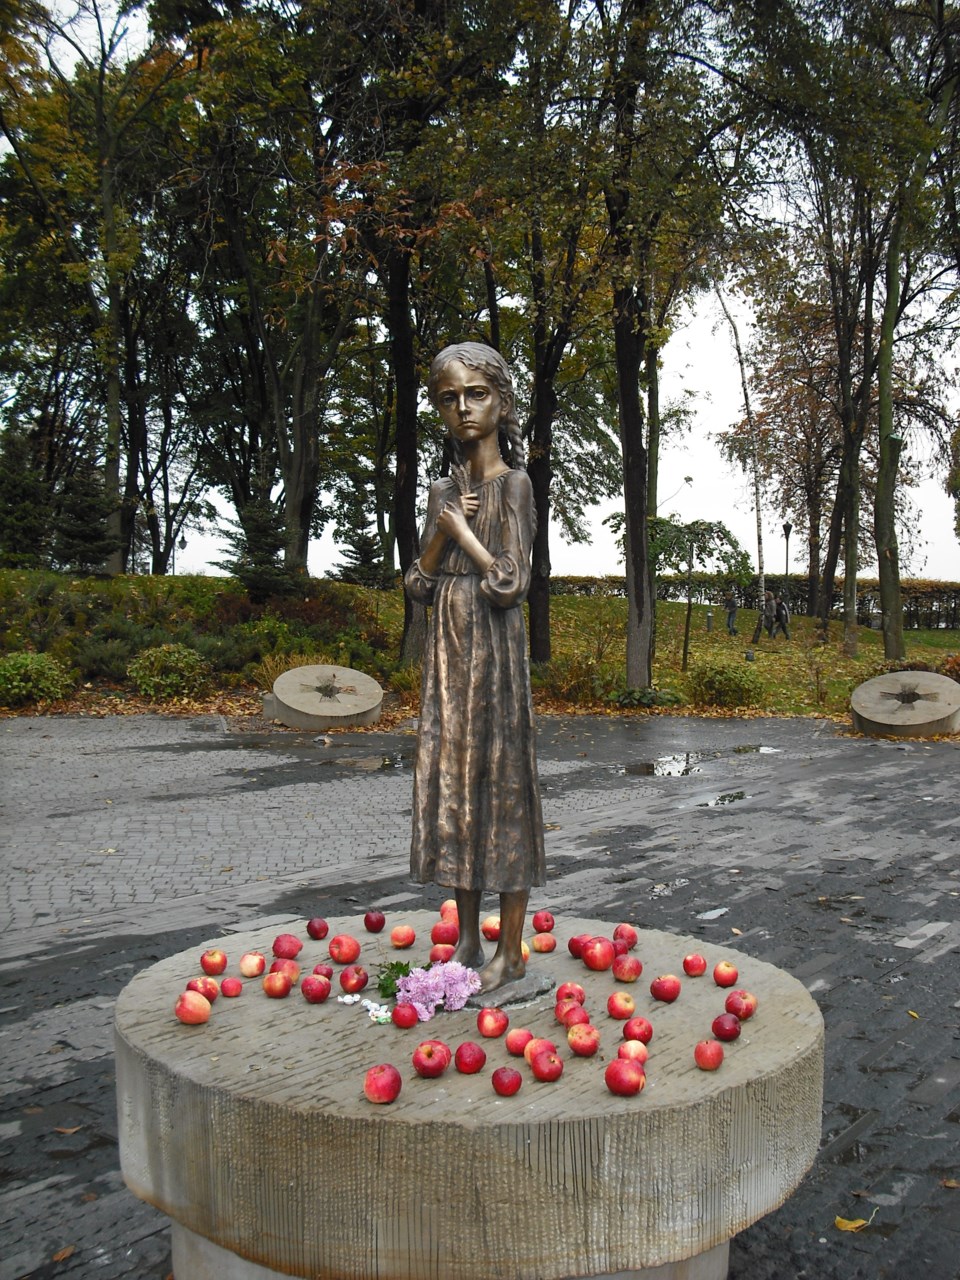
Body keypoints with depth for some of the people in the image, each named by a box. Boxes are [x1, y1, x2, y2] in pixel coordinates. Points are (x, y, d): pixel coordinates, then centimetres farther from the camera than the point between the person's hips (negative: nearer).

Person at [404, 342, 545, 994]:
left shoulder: (513, 483, -6)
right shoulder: (444, 492, 13)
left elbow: (510, 584, -15)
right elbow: (419, 585, 9)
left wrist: (461, 528, -7)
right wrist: (442, 530, -5)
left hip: (494, 650, -6)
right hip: (447, 652, 7)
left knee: (501, 780, -2)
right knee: (451, 782, 9)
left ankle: (512, 952, 11)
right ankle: (468, 941, 22)